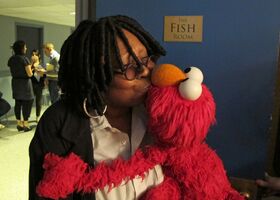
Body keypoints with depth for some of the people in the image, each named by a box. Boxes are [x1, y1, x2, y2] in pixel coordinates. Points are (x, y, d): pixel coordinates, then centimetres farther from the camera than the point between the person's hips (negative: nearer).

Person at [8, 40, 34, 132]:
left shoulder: (11, 59, 5)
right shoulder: (24, 58, -15)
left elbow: (12, 72, 11)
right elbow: (29, 74, -16)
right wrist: (31, 67, 3)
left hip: (15, 82, 7)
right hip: (25, 82, -6)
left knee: (18, 103, 11)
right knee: (27, 103, 2)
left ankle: (19, 124, 18)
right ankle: (25, 124, 7)